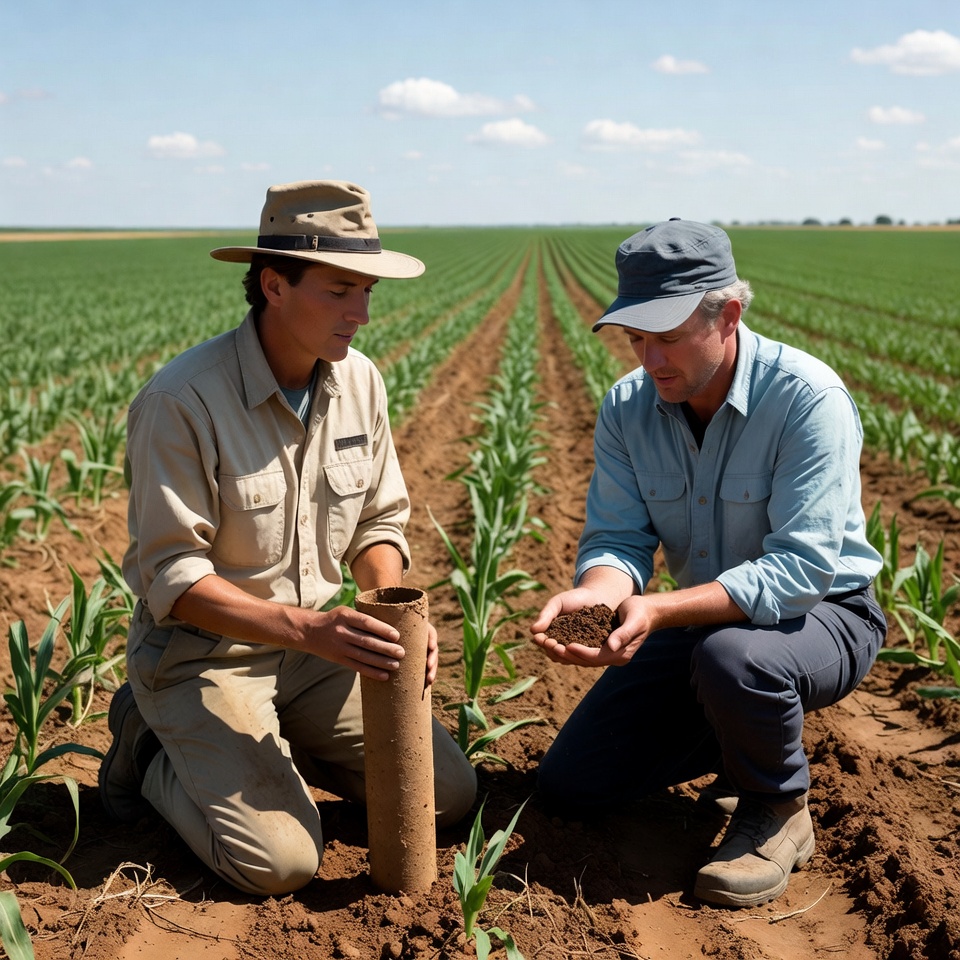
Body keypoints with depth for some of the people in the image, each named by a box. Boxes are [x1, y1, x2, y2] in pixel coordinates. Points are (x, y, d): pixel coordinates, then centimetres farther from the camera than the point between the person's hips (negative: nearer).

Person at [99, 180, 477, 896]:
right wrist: (305, 628, -33)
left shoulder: (360, 381, -1)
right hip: (202, 652, -6)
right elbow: (172, 577, -21)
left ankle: (275, 745, 16)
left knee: (451, 794, -3)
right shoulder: (180, 402, -22)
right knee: (280, 861, -20)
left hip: (317, 643, 6)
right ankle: (155, 752, 9)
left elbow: (380, 522, 6)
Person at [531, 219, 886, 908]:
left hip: (824, 614, -5)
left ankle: (778, 809, -9)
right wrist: (594, 593, -35)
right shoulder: (628, 407, -7)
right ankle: (749, 736, 22)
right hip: (707, 618, 6)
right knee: (570, 785, 2)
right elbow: (617, 538, -10)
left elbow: (800, 567, -33)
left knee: (732, 657, -42)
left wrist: (657, 611, -44)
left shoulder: (807, 398, -26)